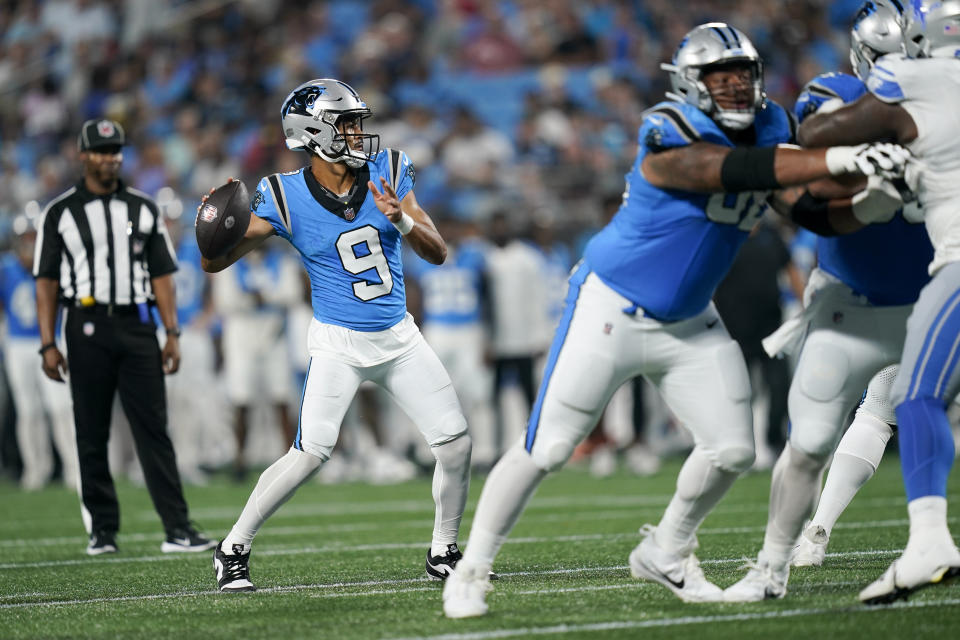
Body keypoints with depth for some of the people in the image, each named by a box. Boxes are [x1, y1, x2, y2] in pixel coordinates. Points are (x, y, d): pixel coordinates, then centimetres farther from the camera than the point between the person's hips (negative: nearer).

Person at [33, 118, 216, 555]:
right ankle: (102, 530, 10)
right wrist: (48, 345, -4)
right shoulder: (60, 213, 5)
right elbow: (46, 283, 3)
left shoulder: (143, 209, 13)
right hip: (88, 327, -1)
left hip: (137, 326, 1)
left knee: (154, 429, -4)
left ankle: (177, 530, -7)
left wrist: (172, 334, 4)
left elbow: (161, 275, 12)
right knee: (92, 433, 2)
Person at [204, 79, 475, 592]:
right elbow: (215, 263, -11)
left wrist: (402, 219, -24)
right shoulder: (286, 196, -12)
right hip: (338, 342, -4)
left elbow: (438, 253, -4)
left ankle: (443, 553, 18)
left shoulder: (386, 173, -3)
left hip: (399, 337, 4)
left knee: (454, 444, -1)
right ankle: (233, 549, -2)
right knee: (310, 453, -17)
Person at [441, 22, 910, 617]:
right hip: (612, 310, -7)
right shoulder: (672, 138, -27)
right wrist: (837, 159, -49)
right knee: (546, 449, -5)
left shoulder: (772, 129, -3)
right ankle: (471, 571, 10)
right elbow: (736, 170, -42)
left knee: (733, 450, 1)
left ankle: (665, 554, 25)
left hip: (689, 323, 7)